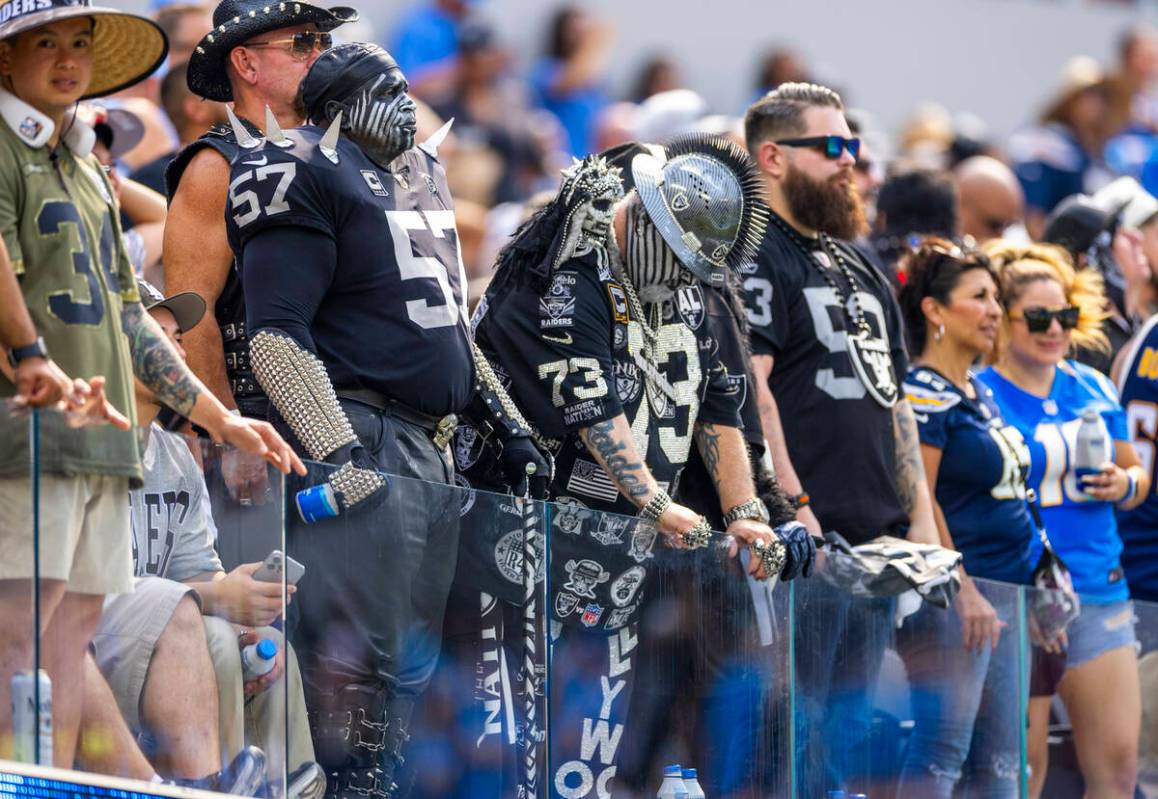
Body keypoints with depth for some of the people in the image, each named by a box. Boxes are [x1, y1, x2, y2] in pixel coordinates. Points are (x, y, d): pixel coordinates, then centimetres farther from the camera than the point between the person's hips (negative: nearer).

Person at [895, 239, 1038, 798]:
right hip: (950, 598, -10)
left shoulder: (979, 393, 17)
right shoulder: (924, 394, -11)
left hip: (1000, 594, 10)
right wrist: (963, 590, -21)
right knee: (942, 751, -11)